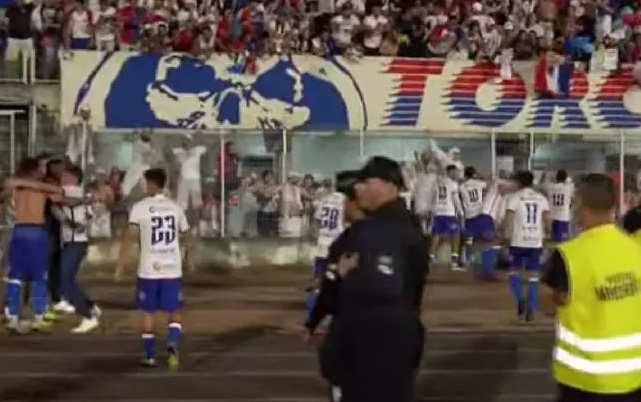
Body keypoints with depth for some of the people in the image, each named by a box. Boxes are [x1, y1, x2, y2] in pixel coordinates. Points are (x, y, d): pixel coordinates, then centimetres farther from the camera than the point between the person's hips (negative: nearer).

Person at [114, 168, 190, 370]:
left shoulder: (140, 207, -6)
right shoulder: (175, 207, 6)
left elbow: (130, 238, -13)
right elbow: (185, 234, 20)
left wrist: (120, 266, -8)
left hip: (149, 270, -2)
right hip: (172, 270, 2)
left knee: (147, 313, 12)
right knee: (174, 313, 10)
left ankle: (150, 356, 16)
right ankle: (172, 345, -15)